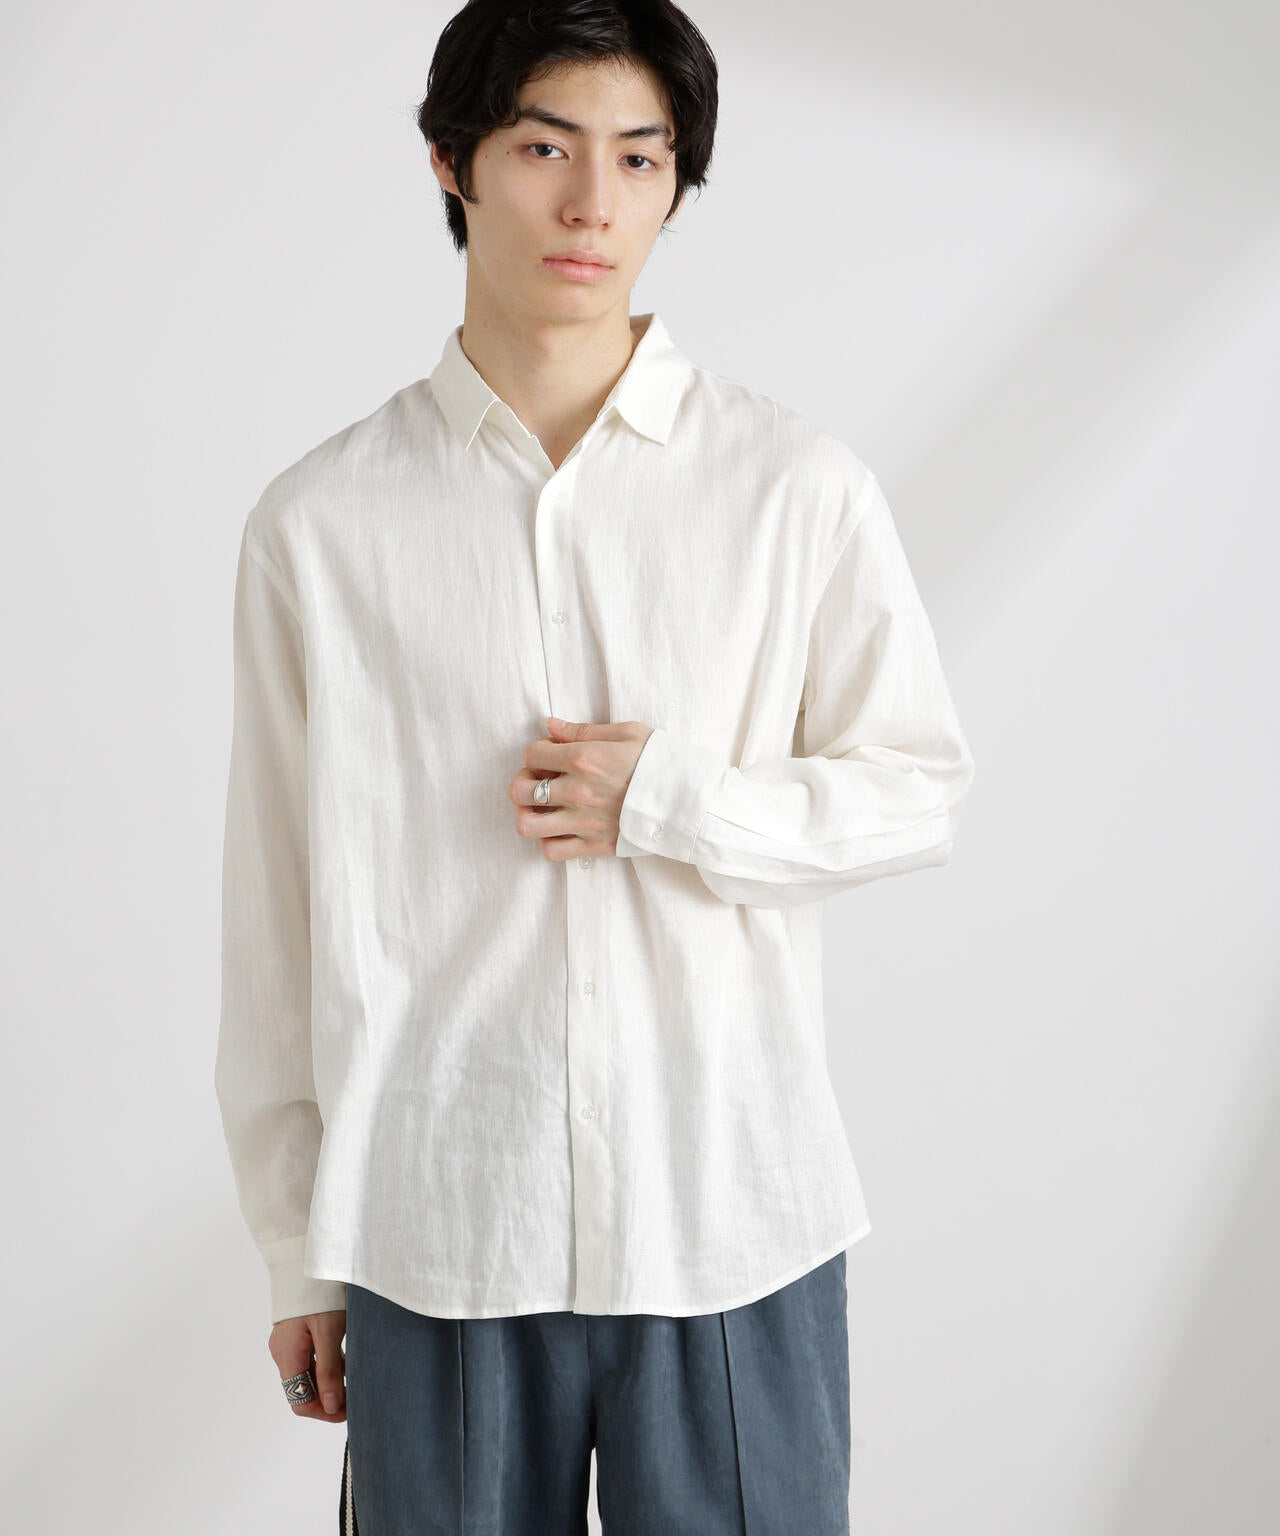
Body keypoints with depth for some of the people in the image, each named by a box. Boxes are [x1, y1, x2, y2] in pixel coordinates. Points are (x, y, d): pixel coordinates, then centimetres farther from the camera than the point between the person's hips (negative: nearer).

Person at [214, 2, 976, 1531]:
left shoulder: (799, 487, -2)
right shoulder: (319, 521, -1)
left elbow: (920, 789, 5)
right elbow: (281, 912, 4)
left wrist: (670, 801, -12)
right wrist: (300, 1249, 8)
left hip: (734, 1221, 0)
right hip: (433, 1226, 0)